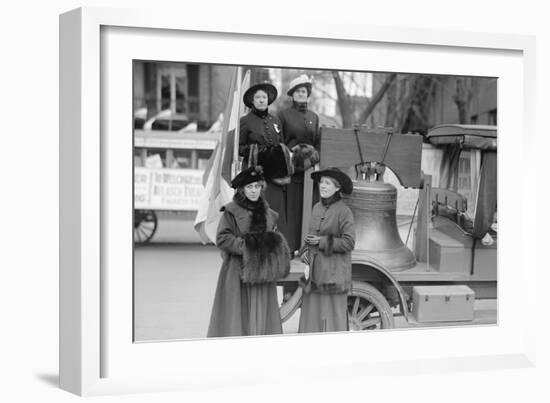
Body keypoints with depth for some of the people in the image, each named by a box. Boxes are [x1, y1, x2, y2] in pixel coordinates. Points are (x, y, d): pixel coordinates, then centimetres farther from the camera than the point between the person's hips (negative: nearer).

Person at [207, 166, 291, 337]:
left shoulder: (268, 213, 14)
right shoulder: (232, 211, -3)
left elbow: (276, 236, 20)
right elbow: (222, 239, -9)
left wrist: (271, 244, -2)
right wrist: (245, 246, -17)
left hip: (262, 274, 5)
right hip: (238, 273, -5)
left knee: (261, 318, 4)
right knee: (237, 316, -5)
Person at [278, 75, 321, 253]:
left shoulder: (314, 117, 15)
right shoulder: (284, 115, 3)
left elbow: (318, 143, 16)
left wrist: (314, 155, -2)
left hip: (309, 167, 4)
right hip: (291, 168, -3)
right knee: (291, 208, -4)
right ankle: (288, 246, 1)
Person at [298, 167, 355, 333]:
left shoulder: (343, 211, -10)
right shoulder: (317, 208, 11)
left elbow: (349, 243, -14)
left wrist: (321, 242, -15)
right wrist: (306, 250, 4)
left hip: (333, 273, -7)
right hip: (315, 272, 7)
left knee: (333, 316, -1)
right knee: (312, 315, 8)